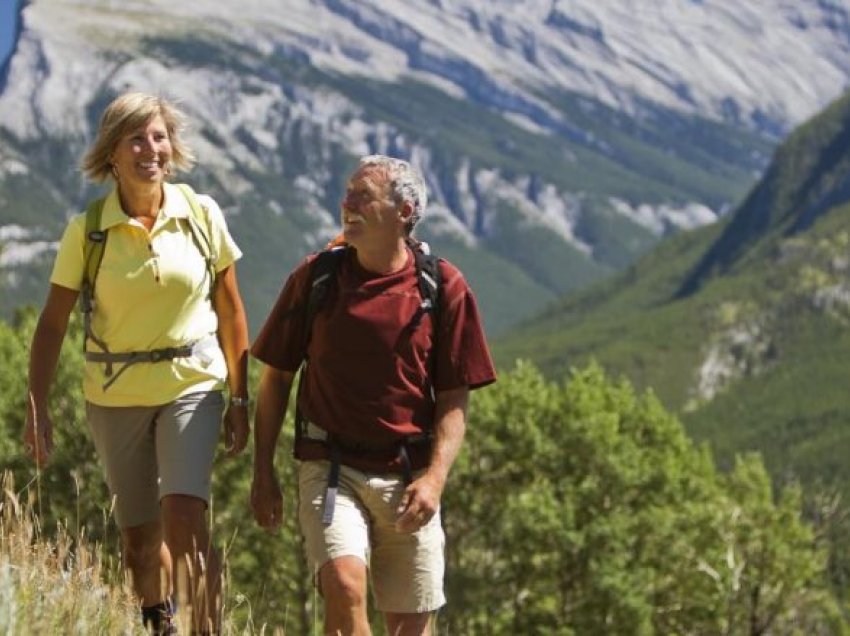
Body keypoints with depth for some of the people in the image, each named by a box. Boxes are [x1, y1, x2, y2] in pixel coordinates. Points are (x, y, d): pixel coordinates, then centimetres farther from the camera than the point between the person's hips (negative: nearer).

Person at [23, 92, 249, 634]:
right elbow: (53, 323, -2)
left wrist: (240, 399, 5)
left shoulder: (202, 215, -5)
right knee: (139, 536, 11)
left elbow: (230, 310, 4)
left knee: (185, 515, -21)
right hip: (115, 395, 1)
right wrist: (37, 407, -9)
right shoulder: (87, 231, -7)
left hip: (192, 386, -1)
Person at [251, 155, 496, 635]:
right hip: (331, 468, -1)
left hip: (409, 477, 1)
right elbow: (276, 378, 9)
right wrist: (263, 472, 5)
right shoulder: (315, 277, 1)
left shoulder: (444, 288, -1)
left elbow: (454, 400, 1)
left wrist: (435, 478, -13)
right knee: (344, 586, -25)